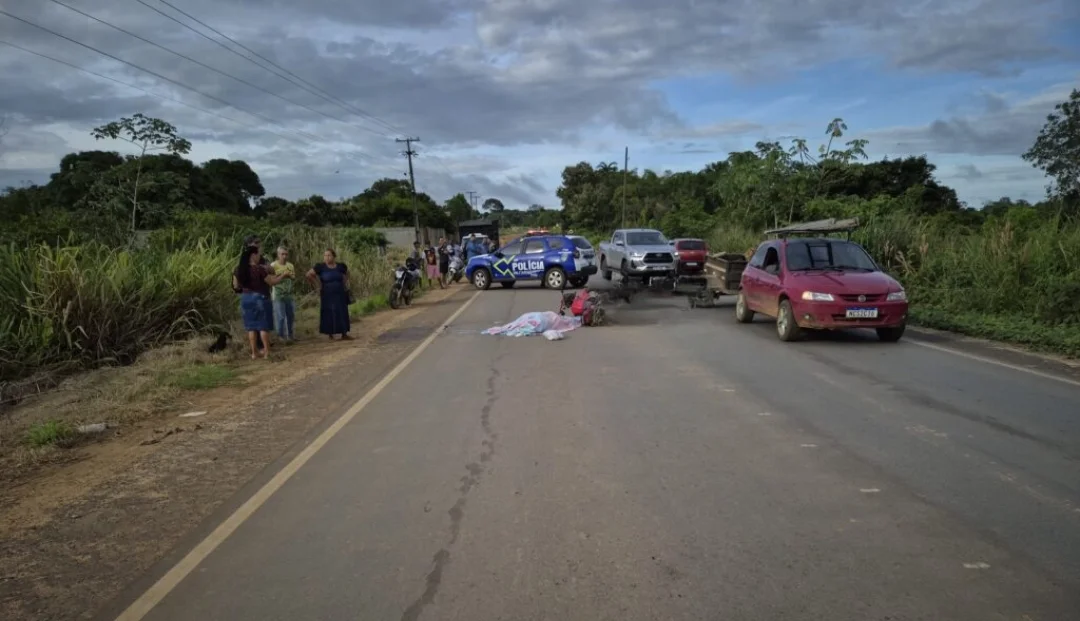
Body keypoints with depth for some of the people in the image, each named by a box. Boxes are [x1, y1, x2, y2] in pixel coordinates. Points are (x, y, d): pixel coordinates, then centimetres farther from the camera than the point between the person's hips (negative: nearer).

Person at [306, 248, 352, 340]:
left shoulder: (340, 266, 1)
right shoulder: (320, 267, -8)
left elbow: (347, 273, 22)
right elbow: (309, 275, -6)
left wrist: (345, 283, 10)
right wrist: (318, 285, -6)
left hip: (340, 294, 3)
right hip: (327, 295, -3)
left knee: (342, 314, 5)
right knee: (328, 315, 0)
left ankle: (344, 334, 13)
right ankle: (330, 335, 8)